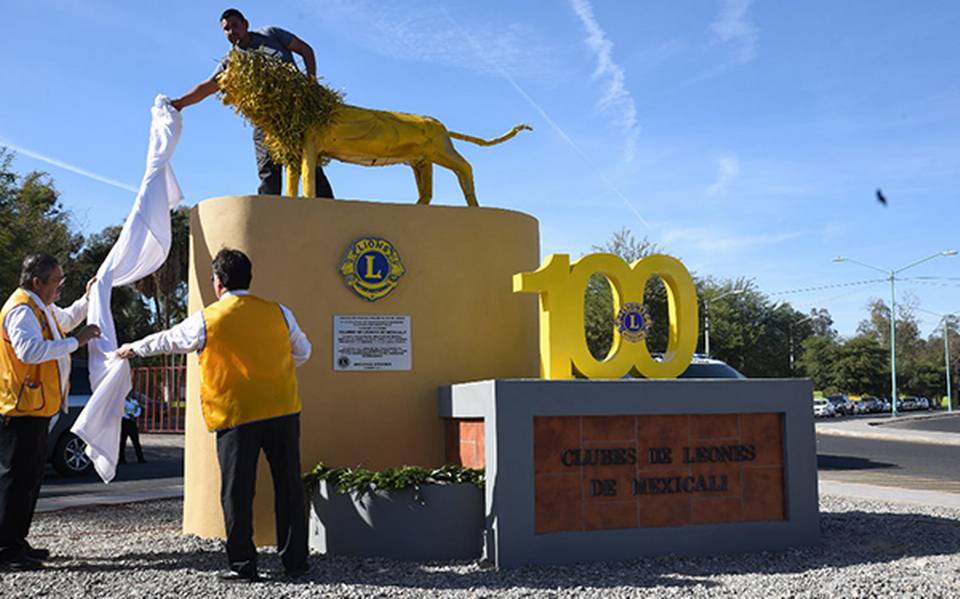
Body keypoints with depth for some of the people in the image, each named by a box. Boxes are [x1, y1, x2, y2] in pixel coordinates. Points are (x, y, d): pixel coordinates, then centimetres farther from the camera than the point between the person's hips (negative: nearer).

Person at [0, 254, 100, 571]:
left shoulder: (42, 308, 16)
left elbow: (66, 319, 38)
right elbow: (30, 350, -33)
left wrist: (87, 298, 25)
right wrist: (76, 342, -29)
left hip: (37, 407, 11)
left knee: (31, 475, 15)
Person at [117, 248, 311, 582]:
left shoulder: (206, 320, -2)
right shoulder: (279, 313, 5)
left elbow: (166, 340, 15)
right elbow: (303, 352, 18)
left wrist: (134, 349, 33)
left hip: (236, 417, -3)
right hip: (283, 412, 3)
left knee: (237, 492, 6)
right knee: (288, 487, 9)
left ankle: (243, 564, 10)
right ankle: (295, 560, 15)